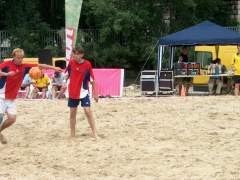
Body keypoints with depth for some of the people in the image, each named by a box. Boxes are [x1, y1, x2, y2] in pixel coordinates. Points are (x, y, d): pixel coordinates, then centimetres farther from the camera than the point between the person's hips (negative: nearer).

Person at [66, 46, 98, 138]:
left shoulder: (87, 64, -12)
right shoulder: (71, 62, -4)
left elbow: (92, 79, -6)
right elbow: (67, 74, 12)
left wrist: (95, 93, -4)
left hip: (83, 92, -3)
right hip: (72, 92, 3)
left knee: (88, 111, -10)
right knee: (72, 113, 8)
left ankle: (94, 133, -6)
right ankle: (72, 134, 17)